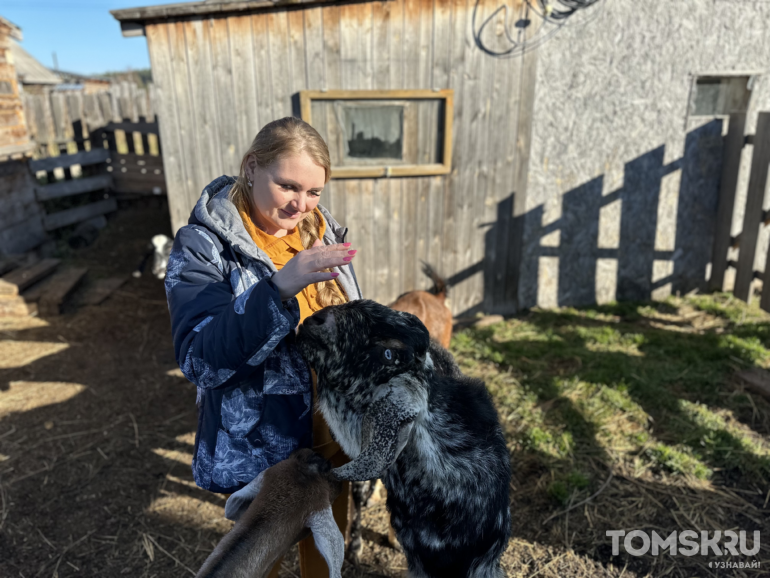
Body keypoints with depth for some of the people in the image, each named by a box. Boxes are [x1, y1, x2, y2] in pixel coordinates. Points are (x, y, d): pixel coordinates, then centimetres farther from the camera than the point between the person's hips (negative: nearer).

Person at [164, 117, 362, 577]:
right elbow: (200, 360, -27)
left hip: (334, 434, 5)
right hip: (260, 448, -4)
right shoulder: (203, 247, -17)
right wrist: (279, 289, -39)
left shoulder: (324, 233, -2)